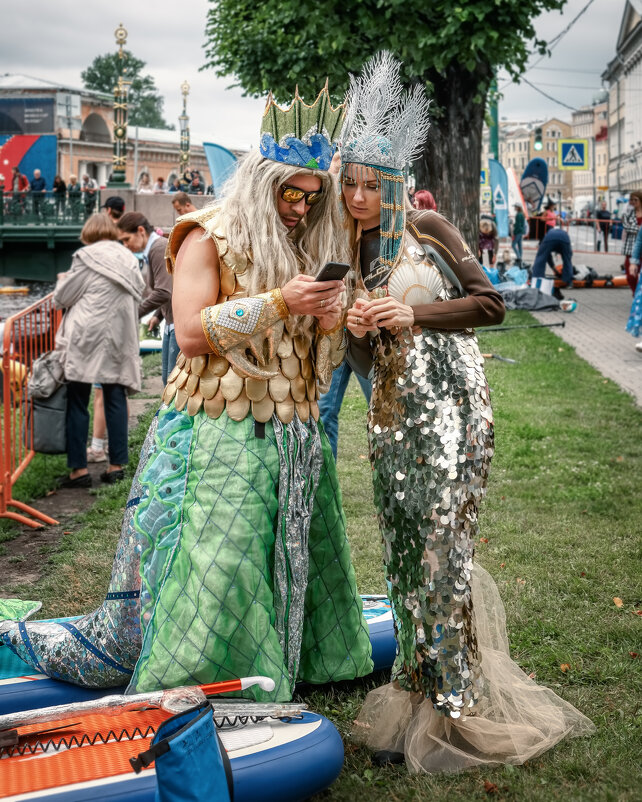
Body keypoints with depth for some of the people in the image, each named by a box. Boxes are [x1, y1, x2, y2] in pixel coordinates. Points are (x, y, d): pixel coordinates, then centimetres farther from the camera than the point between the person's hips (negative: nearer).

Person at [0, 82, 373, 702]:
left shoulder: (307, 248, 16)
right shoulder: (209, 238, -4)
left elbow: (322, 351, 21)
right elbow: (192, 332, -16)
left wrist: (330, 318, -3)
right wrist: (278, 303, -22)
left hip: (291, 435, 7)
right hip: (217, 435, -7)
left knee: (292, 565, 11)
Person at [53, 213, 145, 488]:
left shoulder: (86, 256, -5)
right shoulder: (129, 259, 11)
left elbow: (63, 297, -1)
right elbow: (137, 295, 11)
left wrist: (62, 281, 20)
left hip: (86, 337, -5)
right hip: (118, 341, 5)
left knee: (77, 402, 1)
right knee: (116, 401, 9)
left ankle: (79, 469, 1)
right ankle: (117, 465, 10)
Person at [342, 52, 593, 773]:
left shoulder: (426, 228, -2)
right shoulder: (354, 256, 12)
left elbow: (489, 303, -7)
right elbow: (364, 358, 14)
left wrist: (412, 316, -16)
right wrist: (357, 330, -9)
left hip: (449, 407, -5)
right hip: (392, 412, 5)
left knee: (442, 549, -7)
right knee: (403, 551, 6)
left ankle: (452, 706, 3)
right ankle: (417, 694, 16)